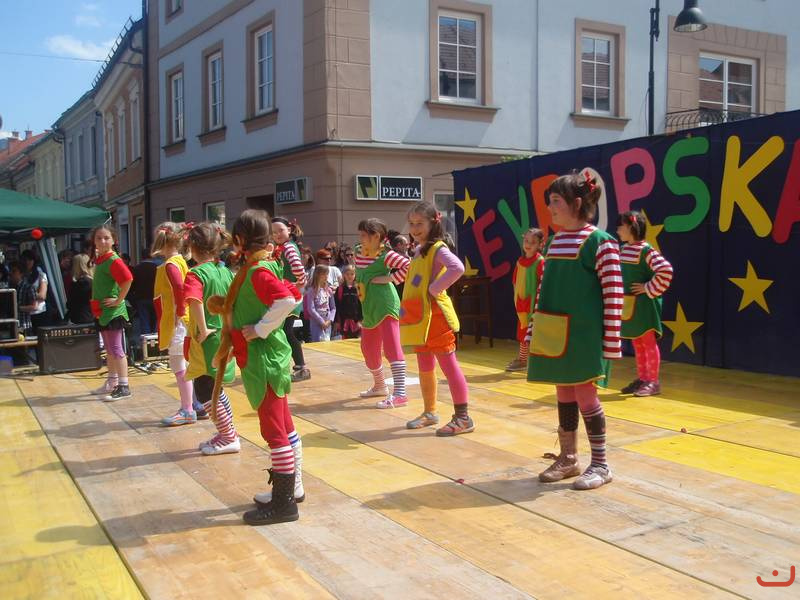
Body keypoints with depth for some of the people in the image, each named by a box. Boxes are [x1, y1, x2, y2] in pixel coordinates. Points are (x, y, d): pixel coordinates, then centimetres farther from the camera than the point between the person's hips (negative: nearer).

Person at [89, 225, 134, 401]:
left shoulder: (113, 260, -17)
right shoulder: (99, 259, 11)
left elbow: (127, 279, -30)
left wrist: (119, 300, -23)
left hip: (113, 312, -9)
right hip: (102, 312, 9)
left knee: (116, 349, -6)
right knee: (109, 349, 17)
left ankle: (124, 387, -2)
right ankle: (111, 383, 28)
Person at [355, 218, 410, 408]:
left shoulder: (386, 254, -13)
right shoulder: (359, 252, 10)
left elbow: (409, 266, -24)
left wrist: (387, 278, -20)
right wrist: (360, 290, 13)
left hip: (386, 306, -9)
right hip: (369, 310, 9)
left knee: (391, 347, -16)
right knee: (368, 350, 17)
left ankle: (400, 394, -18)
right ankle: (380, 386, 37)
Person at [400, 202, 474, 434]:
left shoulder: (438, 249, -13)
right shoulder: (418, 250, 14)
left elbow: (457, 268, -30)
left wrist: (434, 288, -22)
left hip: (436, 316, -9)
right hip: (419, 319, 9)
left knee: (448, 365, -6)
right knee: (425, 367, 17)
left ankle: (463, 417, -1)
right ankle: (430, 412, 30)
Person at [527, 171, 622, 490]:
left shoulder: (600, 242, -11)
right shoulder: (553, 242, 11)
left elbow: (613, 296, -13)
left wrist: (611, 341, -15)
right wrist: (535, 331, 15)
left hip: (582, 334, -7)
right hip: (554, 334, 7)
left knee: (585, 395, -1)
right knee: (564, 395, 13)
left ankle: (600, 465, 13)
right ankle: (568, 458, 25)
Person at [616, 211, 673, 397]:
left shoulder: (645, 249, -16)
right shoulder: (623, 249, 9)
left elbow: (666, 270, -26)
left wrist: (649, 289, -18)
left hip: (644, 303, -8)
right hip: (628, 303, 8)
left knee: (648, 341, -2)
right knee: (637, 342, 13)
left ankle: (653, 382, 4)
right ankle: (642, 378, 21)